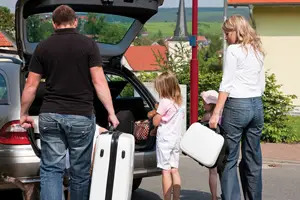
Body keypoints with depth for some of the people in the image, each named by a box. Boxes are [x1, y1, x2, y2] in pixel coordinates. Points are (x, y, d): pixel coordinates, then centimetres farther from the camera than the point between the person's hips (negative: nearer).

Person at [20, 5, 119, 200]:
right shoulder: (89, 44, -2)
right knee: (80, 171, 11)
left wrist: (24, 114, 16)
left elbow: (31, 86, 4)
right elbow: (99, 82, -7)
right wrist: (111, 113, -3)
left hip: (50, 115, 1)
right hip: (81, 116, -1)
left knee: (51, 169, 4)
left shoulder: (43, 47, 4)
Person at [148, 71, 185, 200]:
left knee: (166, 170, -5)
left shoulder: (165, 102, -13)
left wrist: (154, 114, 10)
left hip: (165, 139, -7)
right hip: (176, 138, 7)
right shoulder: (179, 103, 10)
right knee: (174, 170, 9)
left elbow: (156, 122, -10)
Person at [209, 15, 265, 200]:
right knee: (253, 159, 11)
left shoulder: (234, 50, -7)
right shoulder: (258, 51, 14)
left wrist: (216, 113, -11)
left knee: (229, 159, -4)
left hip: (237, 106, -7)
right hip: (257, 105, 7)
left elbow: (226, 84, -12)